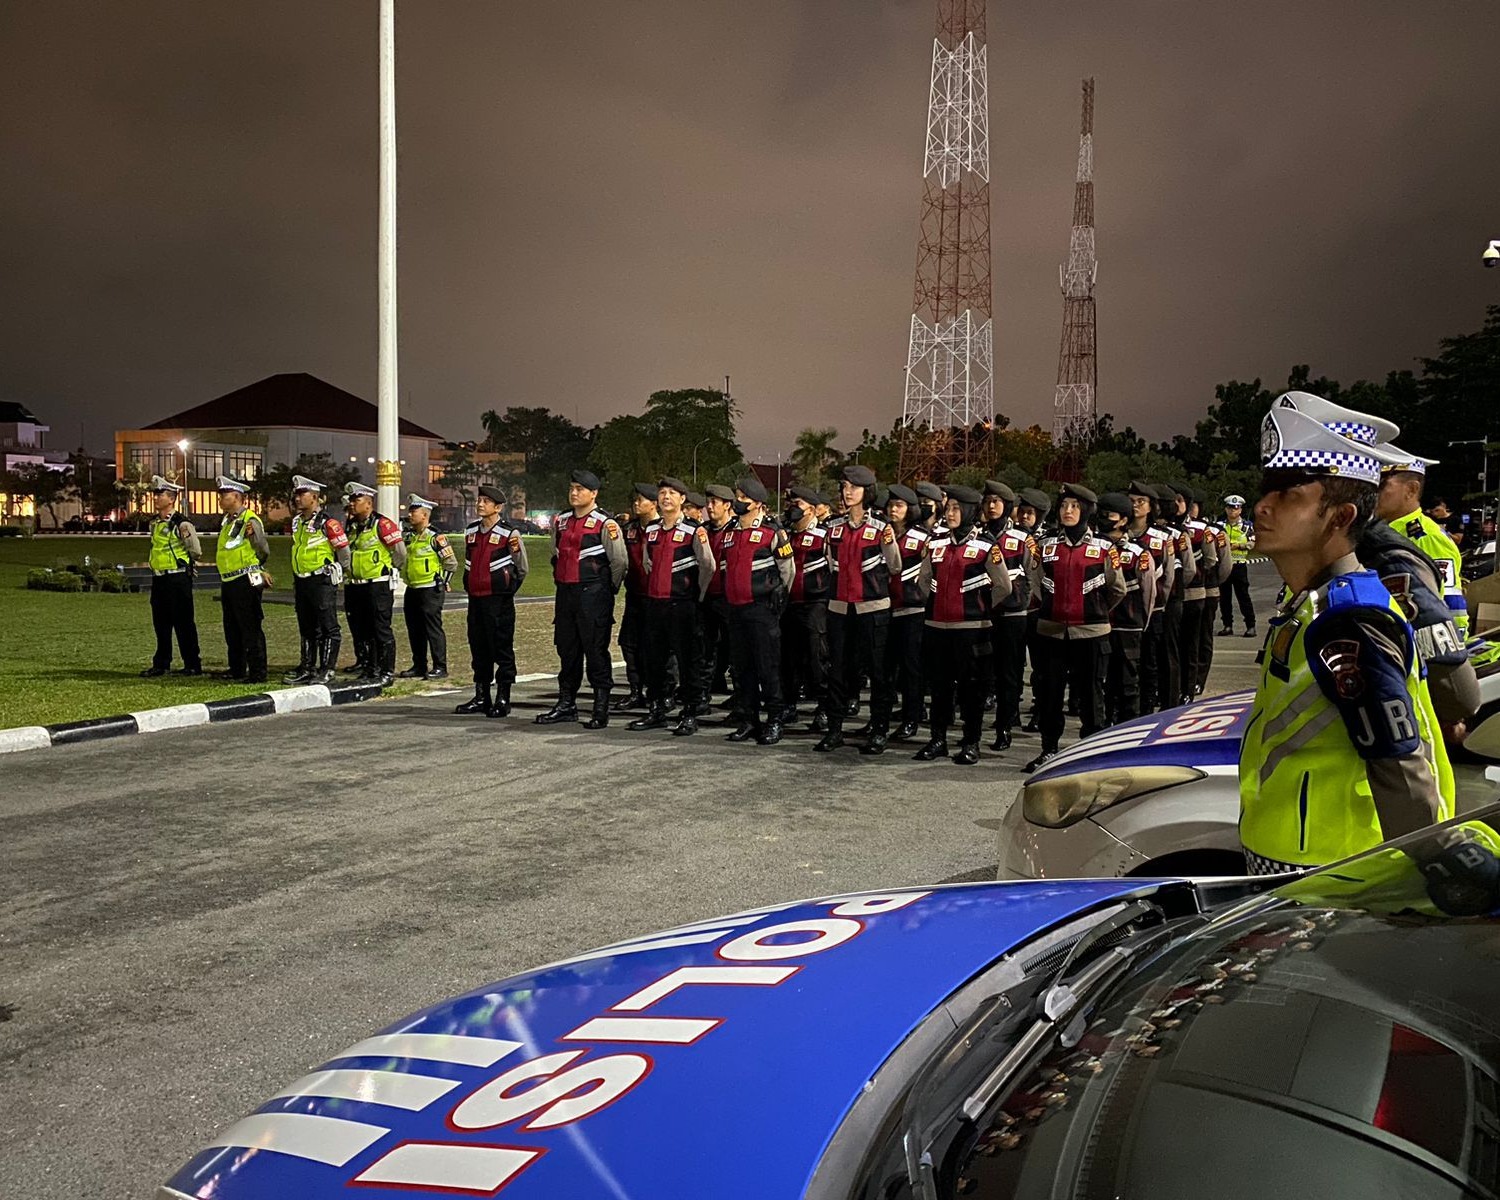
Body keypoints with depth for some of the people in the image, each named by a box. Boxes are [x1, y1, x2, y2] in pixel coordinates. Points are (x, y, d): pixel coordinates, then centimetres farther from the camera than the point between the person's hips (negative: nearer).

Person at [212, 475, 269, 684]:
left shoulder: (250, 521, -13)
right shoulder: (227, 521, 16)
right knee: (232, 629, 17)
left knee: (251, 629, -6)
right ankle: (236, 669, 28)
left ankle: (258, 673, -3)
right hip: (228, 582, 10)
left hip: (245, 582, -10)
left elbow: (264, 552, -11)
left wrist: (254, 535, -23)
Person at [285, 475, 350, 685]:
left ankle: (327, 670, 2)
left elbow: (343, 551, -8)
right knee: (306, 628, 14)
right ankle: (307, 668, 21)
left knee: (328, 628, -2)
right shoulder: (297, 523, 11)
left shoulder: (327, 523, -14)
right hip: (301, 581, 8)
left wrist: (344, 572, 5)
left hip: (322, 582, -8)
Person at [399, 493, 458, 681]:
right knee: (414, 630, 11)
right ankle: (419, 666, 20)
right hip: (412, 590, 8)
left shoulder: (436, 537, -12)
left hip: (430, 590, -8)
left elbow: (452, 564, -9)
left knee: (433, 629, -5)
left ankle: (440, 667, 0)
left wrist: (442, 583, -3)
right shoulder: (410, 537, 11)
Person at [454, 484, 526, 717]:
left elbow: (523, 569, -3)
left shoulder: (509, 533, -8)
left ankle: (503, 699, 6)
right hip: (475, 599, 7)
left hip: (499, 600, -7)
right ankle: (481, 697, 22)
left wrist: (517, 550, -14)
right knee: (478, 648, 12)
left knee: (502, 649, 0)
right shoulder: (471, 531, 12)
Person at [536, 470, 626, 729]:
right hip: (565, 594, 7)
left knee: (596, 651, -3)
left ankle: (601, 709, 3)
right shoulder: (561, 522, 13)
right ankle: (566, 704, 23)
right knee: (566, 649, 12)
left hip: (593, 596, -7)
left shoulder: (605, 524, -9)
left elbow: (620, 562, -8)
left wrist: (606, 589, 0)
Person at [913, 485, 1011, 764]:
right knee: (938, 684, 10)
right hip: (936, 626, 5)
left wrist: (980, 606, 7)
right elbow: (923, 579, 24)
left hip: (971, 628, -5)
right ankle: (938, 739, 20)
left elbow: (1003, 586, 0)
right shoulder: (936, 545, 9)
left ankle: (971, 743, 12)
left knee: (971, 686, 2)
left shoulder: (986, 546, -5)